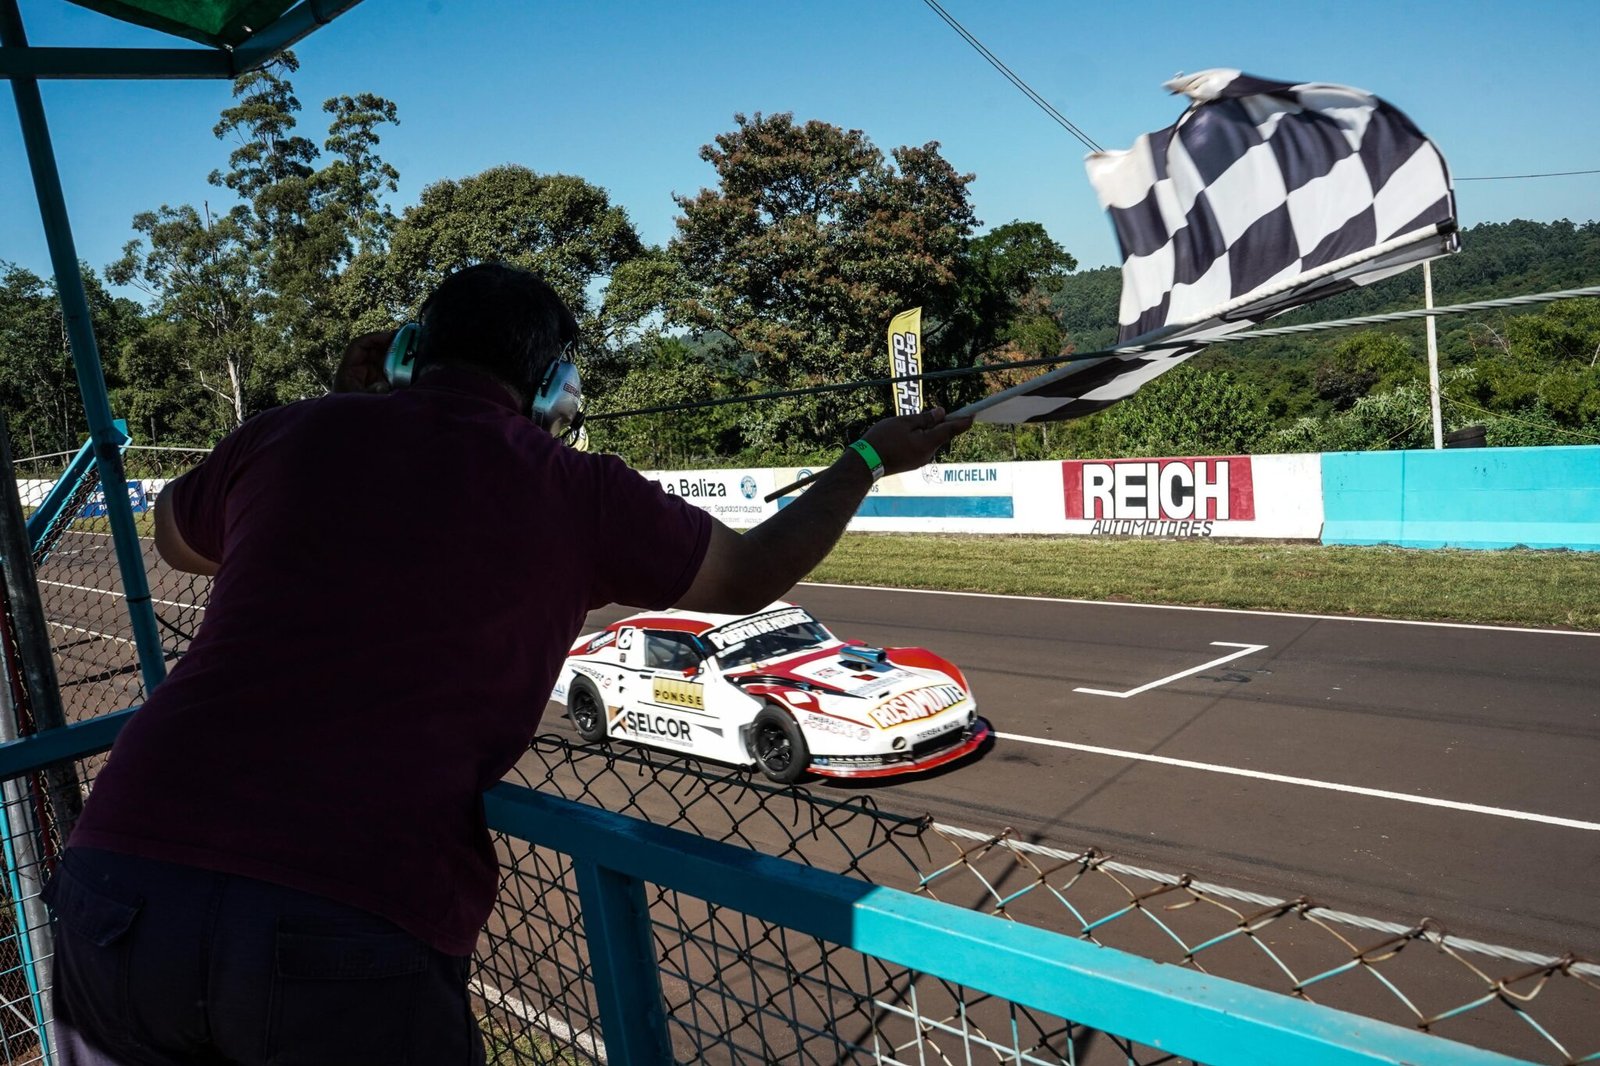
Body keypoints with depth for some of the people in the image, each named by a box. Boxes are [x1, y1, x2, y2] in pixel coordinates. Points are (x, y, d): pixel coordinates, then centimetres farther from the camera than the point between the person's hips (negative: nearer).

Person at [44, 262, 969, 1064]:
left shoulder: (288, 435, 11)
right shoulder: (578, 492, 5)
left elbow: (176, 540, 34)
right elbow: (753, 574, 23)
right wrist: (873, 457, 37)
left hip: (120, 886, 4)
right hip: (355, 930, -3)